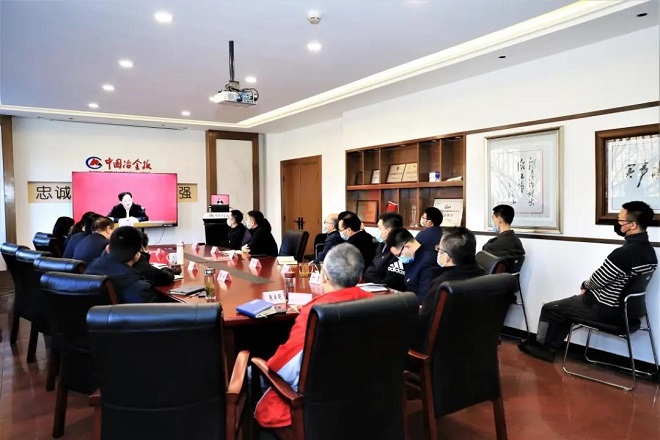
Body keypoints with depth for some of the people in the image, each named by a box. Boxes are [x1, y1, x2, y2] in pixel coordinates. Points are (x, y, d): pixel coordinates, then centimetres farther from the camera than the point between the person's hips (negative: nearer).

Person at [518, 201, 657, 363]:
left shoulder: (623, 253, -29)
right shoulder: (649, 251, 1)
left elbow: (597, 281, -19)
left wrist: (584, 284, 3)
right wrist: (589, 285, 3)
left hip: (605, 310, -9)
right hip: (624, 308, 9)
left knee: (549, 309, 9)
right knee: (568, 305, 26)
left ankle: (540, 345, 30)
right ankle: (549, 349, 27)